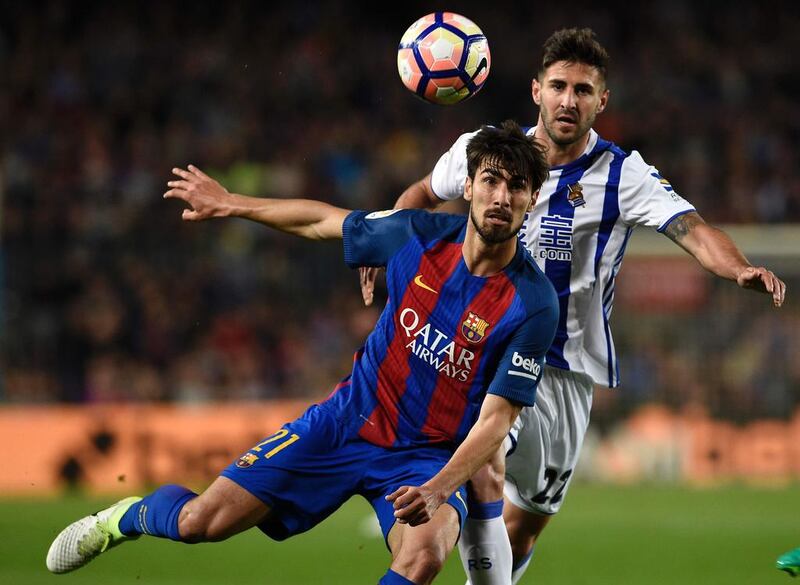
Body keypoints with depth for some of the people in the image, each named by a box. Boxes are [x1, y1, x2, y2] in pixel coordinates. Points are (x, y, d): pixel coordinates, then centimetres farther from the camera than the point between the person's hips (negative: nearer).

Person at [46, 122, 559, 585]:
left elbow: (495, 420, -19)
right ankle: (131, 517, 32)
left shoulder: (534, 303, -19)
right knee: (202, 521, -4)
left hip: (429, 457, -3)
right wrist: (231, 203, 17)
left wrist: (438, 490, -34)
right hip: (348, 421, 3)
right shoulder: (420, 235, -9)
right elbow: (321, 221, 10)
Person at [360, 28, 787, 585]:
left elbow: (694, 231, -23)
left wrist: (742, 268, -43)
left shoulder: (624, 174, -8)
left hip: (566, 371, 1)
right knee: (483, 474, -28)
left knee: (525, 525, 10)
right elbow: (423, 194, 21)